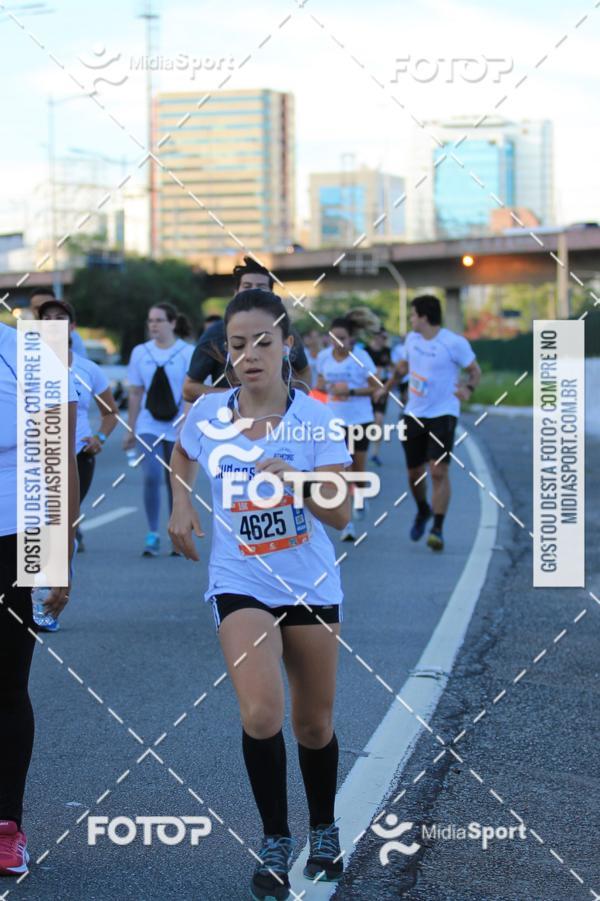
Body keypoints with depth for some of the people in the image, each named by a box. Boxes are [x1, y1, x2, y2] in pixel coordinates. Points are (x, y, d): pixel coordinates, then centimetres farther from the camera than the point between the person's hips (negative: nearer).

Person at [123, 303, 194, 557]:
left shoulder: (188, 352, -4)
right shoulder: (140, 352, 5)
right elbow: (135, 394, 10)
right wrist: (131, 430, 11)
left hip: (177, 428, -1)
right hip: (149, 426, 1)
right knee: (151, 476, -15)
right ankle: (152, 535, -5)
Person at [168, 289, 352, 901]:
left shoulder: (314, 418, -12)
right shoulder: (207, 414, -5)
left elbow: (342, 514, -15)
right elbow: (181, 456, 20)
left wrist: (296, 480, -32)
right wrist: (180, 505, 4)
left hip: (310, 585, 0)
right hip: (240, 583, 0)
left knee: (314, 723, 12)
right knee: (261, 713, -20)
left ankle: (324, 831, 38)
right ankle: (275, 843, -2)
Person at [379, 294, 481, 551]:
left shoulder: (455, 343, -12)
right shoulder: (411, 339, 6)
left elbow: (475, 370, -4)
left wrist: (468, 387, -23)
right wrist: (386, 387, 17)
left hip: (443, 414, -6)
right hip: (414, 414, 6)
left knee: (438, 471, -15)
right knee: (414, 472, 12)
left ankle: (437, 529, -11)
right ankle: (423, 511, 40)